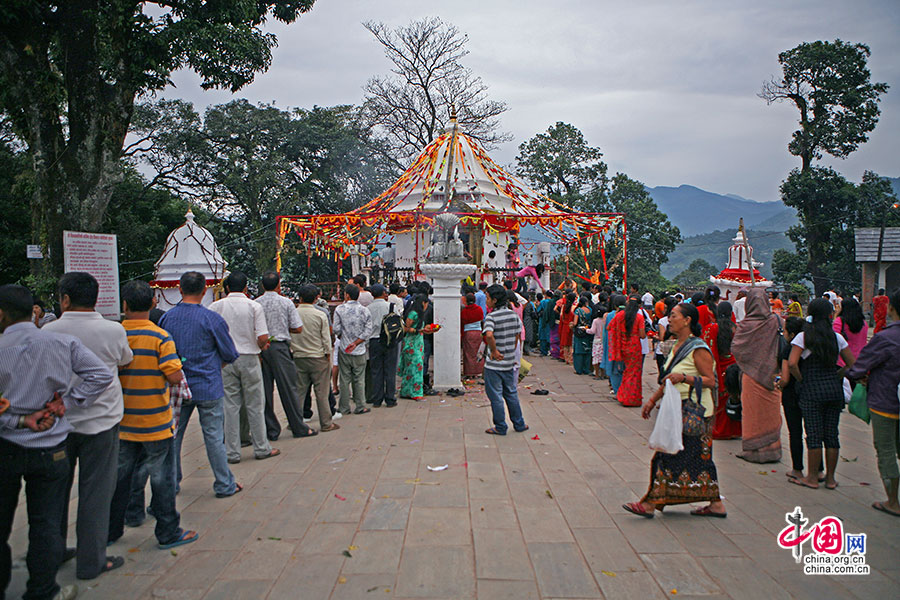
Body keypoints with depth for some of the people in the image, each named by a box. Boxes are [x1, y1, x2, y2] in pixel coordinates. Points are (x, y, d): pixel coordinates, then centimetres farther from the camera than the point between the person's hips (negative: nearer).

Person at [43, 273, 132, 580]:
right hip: (100, 422, -3)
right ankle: (91, 560, 14)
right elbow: (125, 360, 7)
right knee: (95, 491, 6)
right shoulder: (113, 331, -12)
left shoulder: (49, 331, -8)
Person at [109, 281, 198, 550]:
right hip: (155, 424, -4)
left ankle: (111, 530, 30)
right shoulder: (160, 337, -15)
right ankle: (168, 533, 15)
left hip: (121, 423, 4)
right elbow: (175, 377, -19)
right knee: (161, 478, 6)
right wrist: (176, 365, 2)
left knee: (120, 475, 17)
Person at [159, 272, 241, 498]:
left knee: (173, 435, 15)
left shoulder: (166, 318, -2)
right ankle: (224, 485, 12)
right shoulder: (212, 319, -12)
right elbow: (231, 355, -5)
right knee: (214, 437, 4)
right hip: (208, 388, -3)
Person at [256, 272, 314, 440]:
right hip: (279, 346, -3)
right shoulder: (286, 302, -3)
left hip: (261, 349, 3)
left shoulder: (255, 304, 2)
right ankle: (299, 428, 8)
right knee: (288, 388, 2)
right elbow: (298, 328, -2)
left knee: (265, 390, 7)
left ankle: (270, 430, 12)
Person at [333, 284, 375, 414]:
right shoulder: (364, 311, -1)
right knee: (359, 379, 9)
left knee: (345, 379, 6)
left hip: (344, 349, -1)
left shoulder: (339, 309, -6)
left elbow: (336, 329, -6)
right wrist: (356, 342, -6)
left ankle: (344, 408, 12)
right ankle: (360, 407, 13)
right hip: (359, 350, 1)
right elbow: (369, 330, -6)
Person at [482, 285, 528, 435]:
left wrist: (494, 351, -21)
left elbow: (489, 335, -34)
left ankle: (500, 427, 12)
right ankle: (519, 424, 26)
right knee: (511, 394, 19)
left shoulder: (491, 317, -16)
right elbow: (518, 335, 9)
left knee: (496, 396, 5)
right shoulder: (514, 314, 2)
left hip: (494, 364, -6)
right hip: (510, 362, 6)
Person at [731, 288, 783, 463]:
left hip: (751, 375, -2)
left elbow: (735, 348, -7)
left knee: (752, 411, 7)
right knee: (770, 411, 13)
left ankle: (753, 450, 12)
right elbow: (781, 347, 0)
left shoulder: (745, 325, -13)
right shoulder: (775, 321, -6)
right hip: (770, 374, 2)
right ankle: (771, 448, 20)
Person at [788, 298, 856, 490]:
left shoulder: (803, 336, -6)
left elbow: (792, 363, -17)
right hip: (834, 390, 4)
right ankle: (830, 478, 18)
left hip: (812, 392, -4)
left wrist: (802, 380, -2)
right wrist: (836, 377, 15)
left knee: (814, 435, 1)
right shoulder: (837, 337, 4)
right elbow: (852, 364, 7)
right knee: (832, 434, 10)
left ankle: (812, 478, 10)